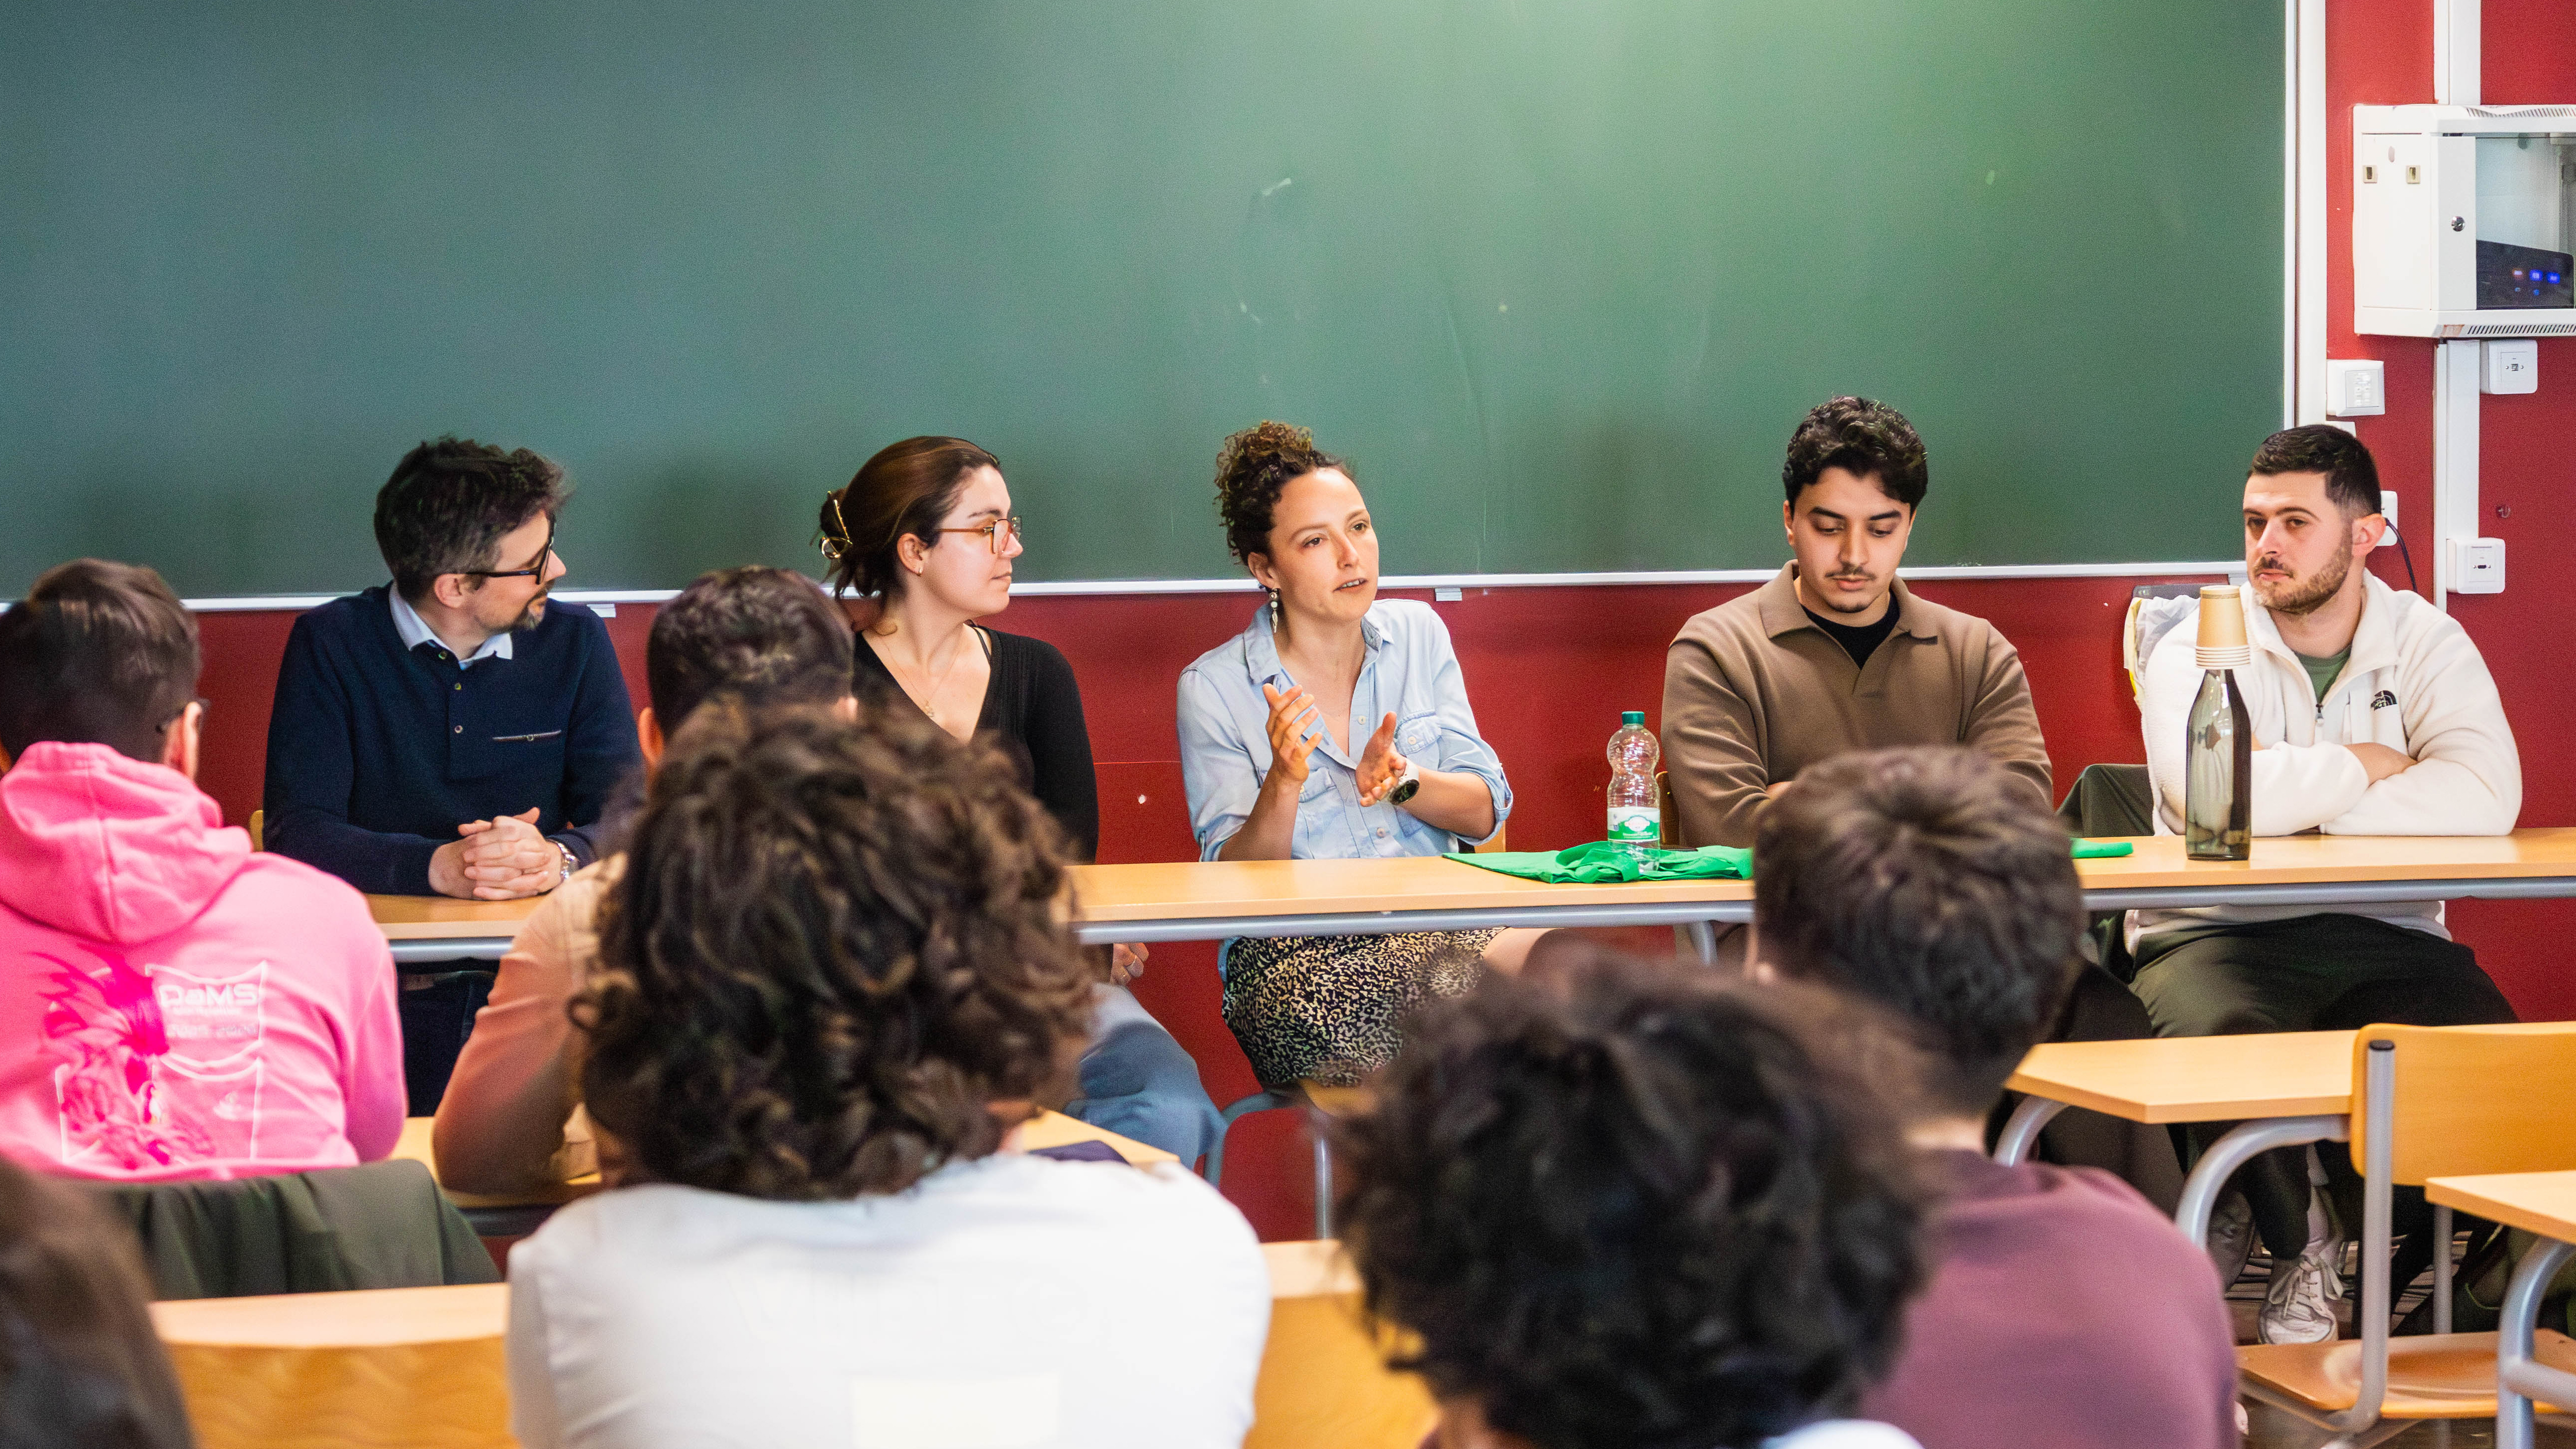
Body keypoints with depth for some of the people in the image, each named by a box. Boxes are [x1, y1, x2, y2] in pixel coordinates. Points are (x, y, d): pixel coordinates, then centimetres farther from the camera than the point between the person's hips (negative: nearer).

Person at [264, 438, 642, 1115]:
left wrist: (557, 859, -22)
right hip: (383, 980, -3)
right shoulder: (331, 646, 0)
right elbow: (298, 836, -9)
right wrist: (440, 865, -25)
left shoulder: (574, 643, 9)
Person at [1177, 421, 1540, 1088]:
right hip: (1295, 952, -4)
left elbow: (1485, 813, 9)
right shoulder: (1216, 688, -1)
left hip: (1441, 924, 5)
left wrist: (1402, 779, -12)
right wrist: (1284, 785, -22)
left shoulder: (1417, 634, 11)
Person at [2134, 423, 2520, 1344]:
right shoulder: (2196, 649, 0)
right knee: (2229, 1043, -35)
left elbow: (2487, 798, -15)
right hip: (2220, 934, -2)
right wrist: (2367, 767, -9)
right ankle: (2300, 1250, -4)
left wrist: (2299, 800, -16)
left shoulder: (2427, 644, 6)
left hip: (2384, 938, 2)